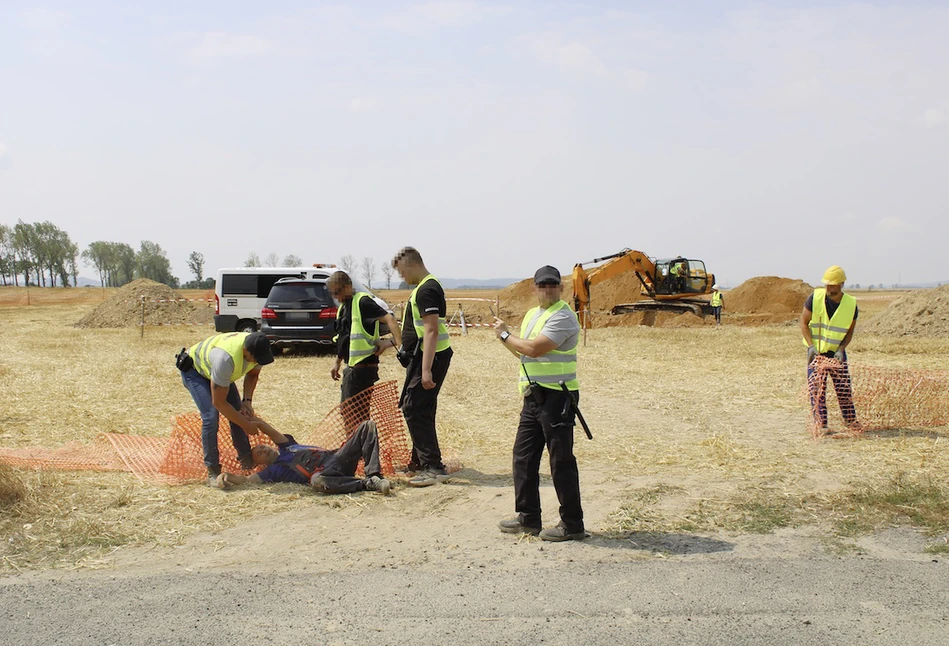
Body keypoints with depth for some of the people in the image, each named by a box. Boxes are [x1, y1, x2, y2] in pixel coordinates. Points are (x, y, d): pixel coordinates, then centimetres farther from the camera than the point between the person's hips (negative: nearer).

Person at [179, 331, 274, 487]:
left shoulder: (259, 350, -25)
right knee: (211, 416, -21)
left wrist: (247, 401, -14)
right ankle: (213, 471, -12)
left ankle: (246, 461, 13)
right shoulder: (226, 358, -46)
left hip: (218, 371, 7)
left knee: (239, 412, -3)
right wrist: (246, 425, -27)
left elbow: (252, 374, 1)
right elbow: (218, 402, -36)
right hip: (193, 370, -7)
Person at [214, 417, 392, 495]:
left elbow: (265, 427, 24)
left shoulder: (287, 447, 31)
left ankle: (373, 474, -31)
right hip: (324, 472, -6)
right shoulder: (272, 470, 16)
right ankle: (369, 484, -44)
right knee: (317, 481, -46)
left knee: (367, 426, -10)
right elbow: (246, 479, 0)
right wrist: (226, 476, -14)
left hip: (338, 457, 6)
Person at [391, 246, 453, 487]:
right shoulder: (426, 287, 16)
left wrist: (426, 370, -27)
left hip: (429, 358, -11)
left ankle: (433, 467, -12)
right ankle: (419, 461, 28)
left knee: (414, 409, -12)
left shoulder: (426, 290, -17)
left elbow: (432, 330, -24)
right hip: (423, 357, 11)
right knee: (420, 410, 17)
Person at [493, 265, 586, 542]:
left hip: (556, 397, -10)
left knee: (561, 461, -5)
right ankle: (528, 518, 23)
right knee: (523, 456, 13)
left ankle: (572, 524, 3)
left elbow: (534, 349, -22)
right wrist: (505, 336, 5)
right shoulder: (532, 314, 17)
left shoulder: (562, 317, -14)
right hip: (533, 396, 10)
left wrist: (505, 335, -8)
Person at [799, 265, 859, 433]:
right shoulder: (815, 298, -12)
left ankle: (852, 423, 16)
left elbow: (850, 331, 2)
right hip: (816, 351, -1)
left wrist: (841, 349, -13)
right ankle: (821, 424, 1)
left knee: (844, 389, 3)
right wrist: (811, 346, -15)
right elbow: (804, 323, -5)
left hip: (837, 352, 1)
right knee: (816, 389, -4)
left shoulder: (851, 304, -8)